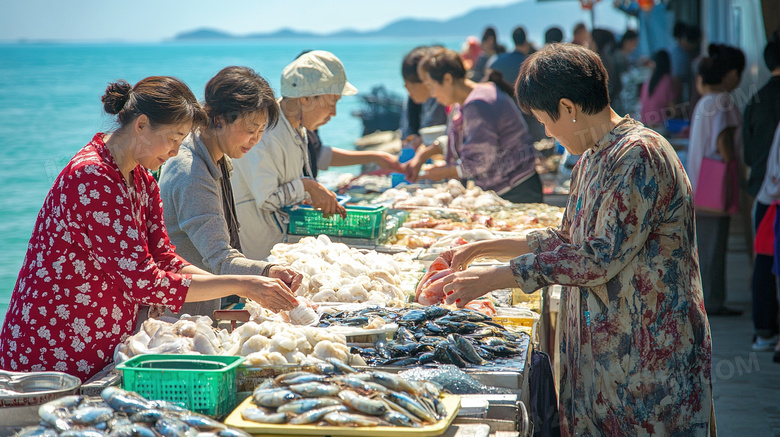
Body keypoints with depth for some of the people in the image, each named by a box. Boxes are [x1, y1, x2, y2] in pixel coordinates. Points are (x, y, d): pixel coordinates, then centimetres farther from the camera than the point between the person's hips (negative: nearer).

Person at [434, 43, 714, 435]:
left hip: (647, 355, -9)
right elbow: (568, 239, 19)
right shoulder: (593, 158, 12)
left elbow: (600, 258, -23)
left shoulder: (639, 155, -19)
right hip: (599, 343, 9)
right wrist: (481, 249, 15)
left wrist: (493, 278, -18)